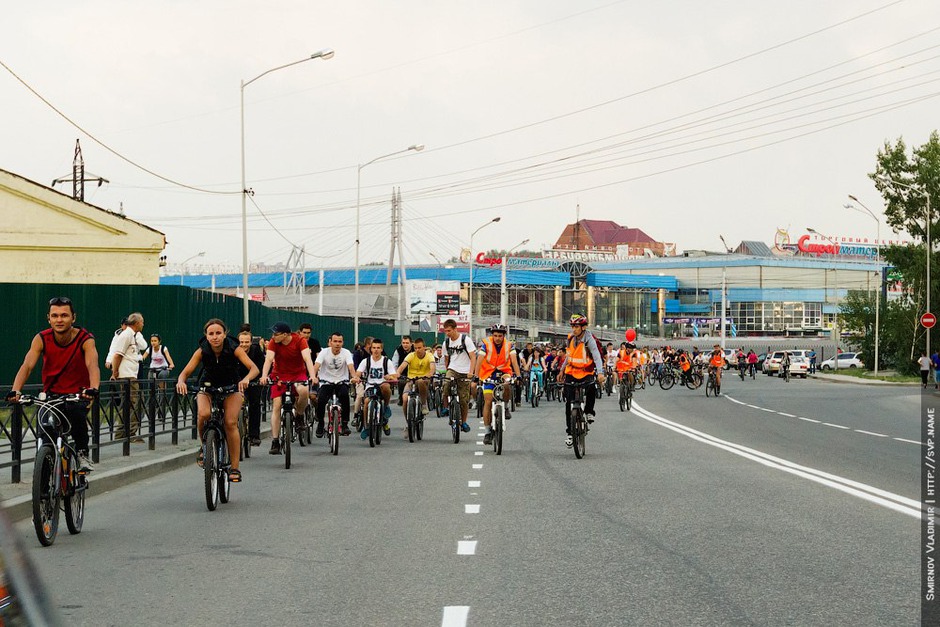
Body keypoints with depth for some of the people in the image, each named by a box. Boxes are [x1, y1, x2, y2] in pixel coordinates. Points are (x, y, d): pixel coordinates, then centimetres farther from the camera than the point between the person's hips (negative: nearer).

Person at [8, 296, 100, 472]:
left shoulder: (85, 339, -18)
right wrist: (15, 391, -41)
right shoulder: (41, 339, -12)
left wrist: (93, 389, -55)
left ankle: (83, 454, -12)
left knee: (77, 413, -34)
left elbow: (92, 366, -33)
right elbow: (27, 366, -23)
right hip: (51, 394, 2)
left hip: (77, 394, -2)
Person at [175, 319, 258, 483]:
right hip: (208, 387, 1)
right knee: (203, 414, -30)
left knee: (231, 423, -20)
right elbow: (185, 372, -21)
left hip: (232, 388, -1)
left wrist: (246, 378, -54)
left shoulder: (234, 349, -23)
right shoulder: (202, 351, -20)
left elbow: (254, 368, -32)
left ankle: (235, 468, -11)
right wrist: (181, 381, -45)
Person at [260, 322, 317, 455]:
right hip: (280, 375, 1)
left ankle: (299, 414, -2)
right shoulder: (273, 343, -13)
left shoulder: (299, 341, -17)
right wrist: (264, 376, -43)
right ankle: (275, 442, -9)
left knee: (304, 391, -34)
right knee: (276, 405, -12)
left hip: (299, 374, -1)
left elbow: (307, 358, -29)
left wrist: (312, 376, -44)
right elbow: (269, 359, -25)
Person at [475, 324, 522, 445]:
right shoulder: (486, 344, -13)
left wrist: (518, 376, -30)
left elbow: (514, 361, -16)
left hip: (503, 372, 1)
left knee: (507, 384, -35)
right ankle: (488, 431, -3)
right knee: (488, 401, -10)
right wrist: (476, 377, -30)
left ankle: (506, 407, -8)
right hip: (488, 374, -1)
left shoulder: (508, 345, -9)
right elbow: (479, 361, -19)